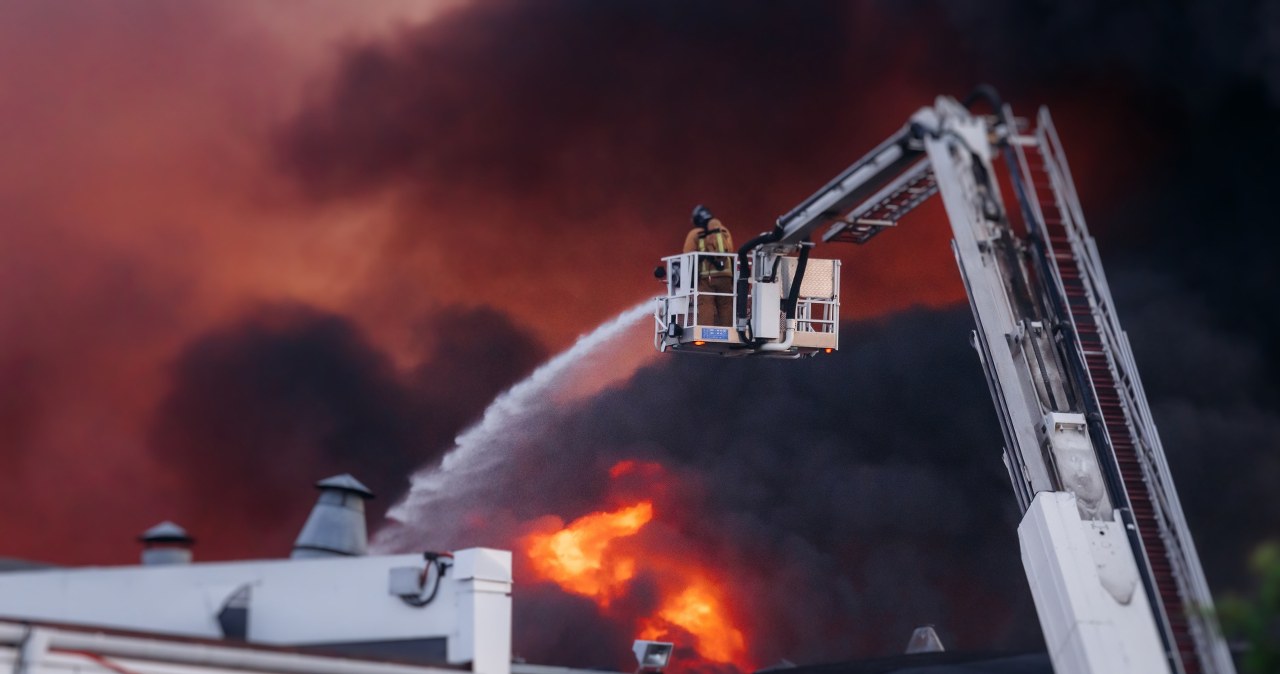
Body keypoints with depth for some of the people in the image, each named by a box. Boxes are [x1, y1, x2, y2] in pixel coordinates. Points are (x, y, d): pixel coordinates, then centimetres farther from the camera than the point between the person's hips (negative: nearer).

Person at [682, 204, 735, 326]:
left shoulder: (694, 234, 9)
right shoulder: (724, 231, 16)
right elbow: (731, 255, 11)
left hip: (706, 278, -2)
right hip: (725, 277, 2)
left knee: (705, 309, -9)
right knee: (726, 307, 4)